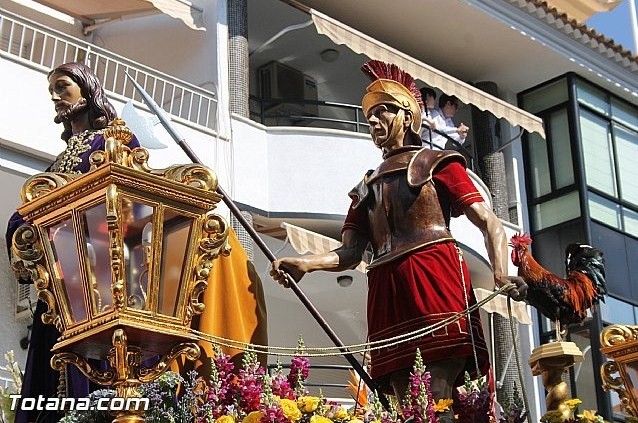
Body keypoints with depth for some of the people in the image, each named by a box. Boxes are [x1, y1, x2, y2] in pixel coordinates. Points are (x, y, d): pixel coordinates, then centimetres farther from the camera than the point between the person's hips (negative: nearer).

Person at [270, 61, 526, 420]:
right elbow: (350, 253, 17)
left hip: (435, 277, -5)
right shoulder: (367, 187, 28)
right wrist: (304, 264, -4)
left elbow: (490, 222, 5)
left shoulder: (436, 163, 15)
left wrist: (502, 275, -15)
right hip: (386, 290, 5)